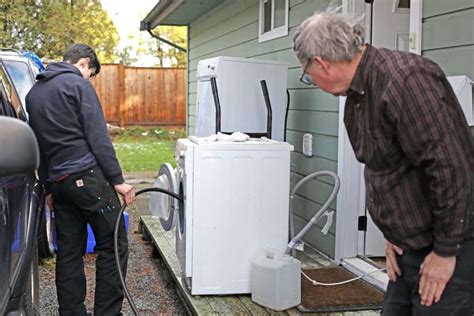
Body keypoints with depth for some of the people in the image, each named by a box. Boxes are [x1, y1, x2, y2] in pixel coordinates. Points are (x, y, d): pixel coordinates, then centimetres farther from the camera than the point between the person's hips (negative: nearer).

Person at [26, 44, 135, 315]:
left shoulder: (34, 93, 20)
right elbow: (98, 137, -10)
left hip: (57, 180, 8)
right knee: (114, 246, -2)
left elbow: (37, 143, 22)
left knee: (69, 252, 10)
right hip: (87, 176, -8)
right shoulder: (78, 84, -3)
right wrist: (117, 180, -9)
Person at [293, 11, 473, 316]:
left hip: (449, 248, -9)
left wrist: (446, 251, -18)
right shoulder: (357, 94, 7)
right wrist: (391, 235, 11)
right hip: (410, 246, 9)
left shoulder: (406, 79, -23)